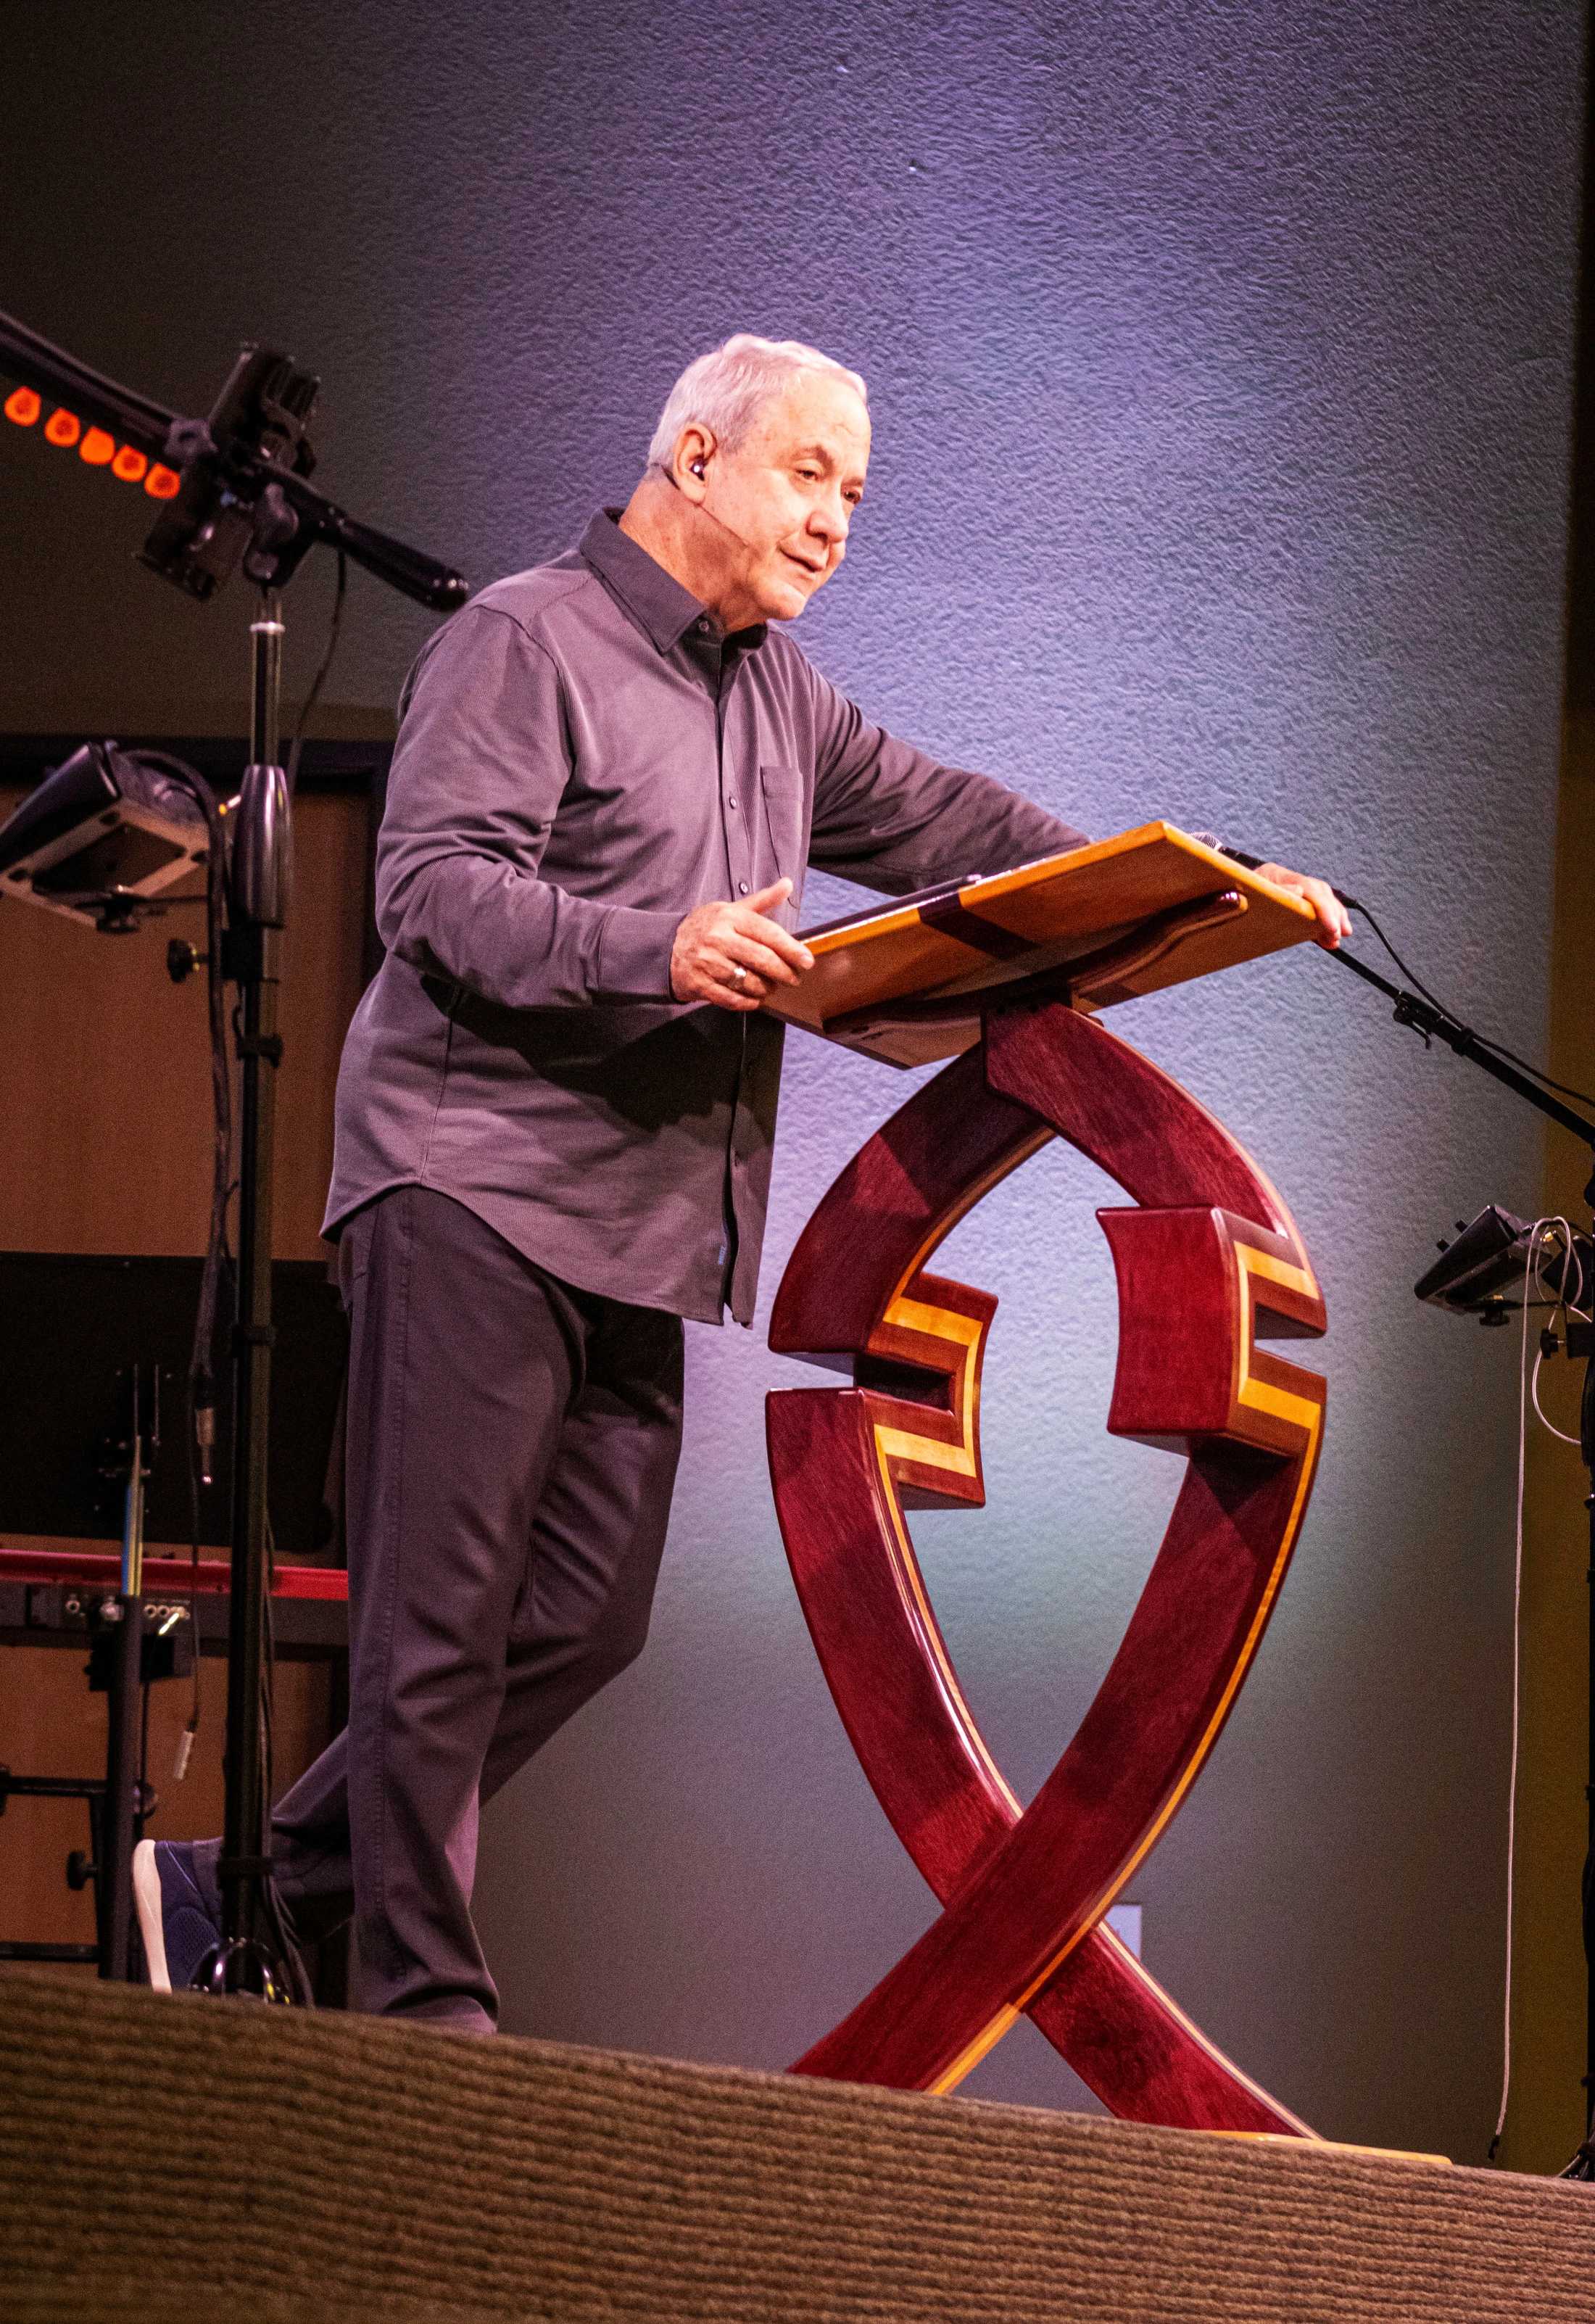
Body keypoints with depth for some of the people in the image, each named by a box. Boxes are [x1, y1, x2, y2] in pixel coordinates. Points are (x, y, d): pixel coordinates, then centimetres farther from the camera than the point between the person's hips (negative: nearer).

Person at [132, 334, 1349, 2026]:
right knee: (444, 1613, -7)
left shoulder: (776, 694, 22)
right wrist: (656, 952, -29)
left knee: (586, 1615, 5)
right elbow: (434, 887, -16)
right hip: (478, 1188, -9)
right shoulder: (525, 645, -5)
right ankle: (422, 1995, -2)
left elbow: (933, 818, 24)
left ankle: (258, 1891, 13)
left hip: (640, 1233, 9)